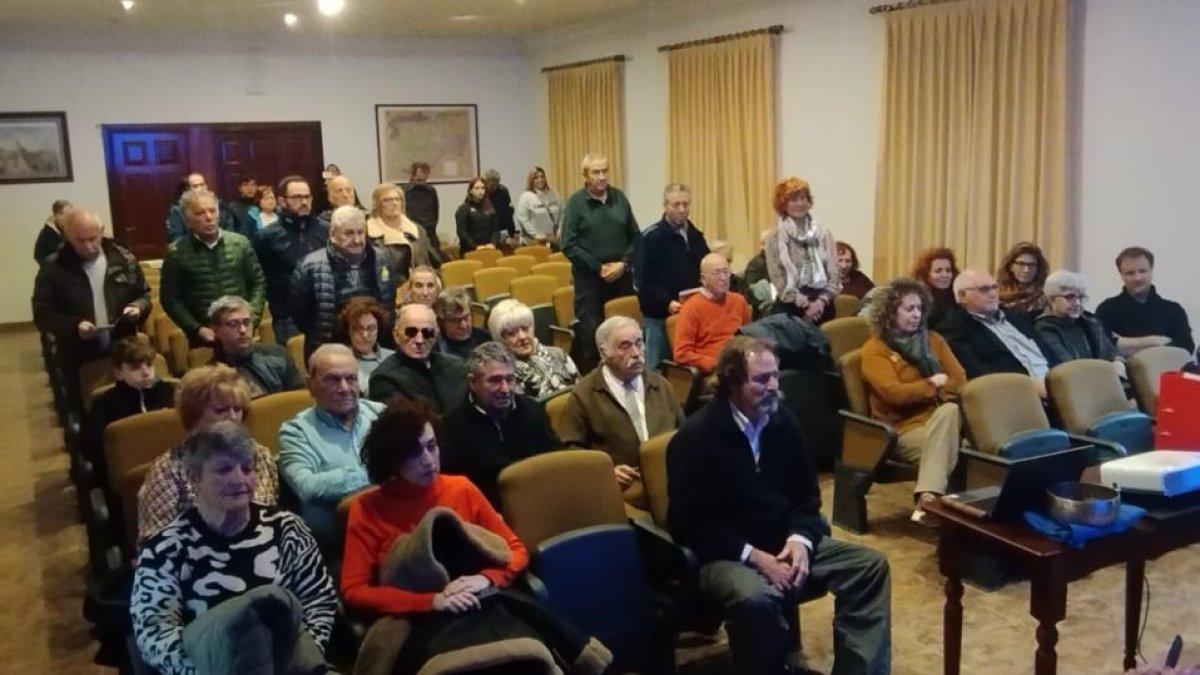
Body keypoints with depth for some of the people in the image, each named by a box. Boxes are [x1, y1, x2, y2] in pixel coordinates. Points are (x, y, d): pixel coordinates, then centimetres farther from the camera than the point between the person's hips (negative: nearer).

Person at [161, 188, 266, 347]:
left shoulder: (240, 243, 3)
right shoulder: (176, 253, -3)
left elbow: (258, 283, 6)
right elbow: (170, 298, -2)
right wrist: (196, 329, -10)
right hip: (204, 336, -2)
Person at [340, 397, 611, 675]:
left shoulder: (461, 489, 14)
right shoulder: (368, 509, 5)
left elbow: (516, 550, 14)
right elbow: (354, 591, -3)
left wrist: (486, 579, -9)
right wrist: (432, 600, -15)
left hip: (482, 605, 3)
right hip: (424, 620, -3)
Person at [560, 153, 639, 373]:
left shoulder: (619, 197, 7)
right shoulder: (576, 202, -5)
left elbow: (635, 236, 9)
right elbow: (568, 246, -9)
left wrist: (624, 263, -7)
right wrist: (599, 268, -12)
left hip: (622, 275, 4)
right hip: (589, 277, -3)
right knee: (590, 332, -1)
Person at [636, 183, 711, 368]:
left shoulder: (696, 236, 17)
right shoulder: (651, 237, -4)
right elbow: (645, 281, -12)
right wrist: (667, 302, -25)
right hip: (660, 314, -5)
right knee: (657, 368, 0)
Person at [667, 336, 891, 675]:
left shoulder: (783, 422, 4)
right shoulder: (694, 437, -14)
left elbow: (807, 495, 12)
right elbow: (690, 525, -15)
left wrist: (800, 540, -9)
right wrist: (753, 555, -23)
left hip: (787, 543, 6)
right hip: (726, 554, -6)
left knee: (870, 565, -8)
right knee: (757, 597, -37)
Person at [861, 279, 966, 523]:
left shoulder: (933, 340, 19)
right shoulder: (875, 349, 2)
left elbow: (960, 381, 8)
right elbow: (895, 394, -12)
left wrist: (929, 391, -10)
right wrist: (933, 384, -1)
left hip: (941, 418, 4)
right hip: (905, 428, -4)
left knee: (949, 411, -34)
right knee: (947, 448, -34)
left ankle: (927, 498, -43)